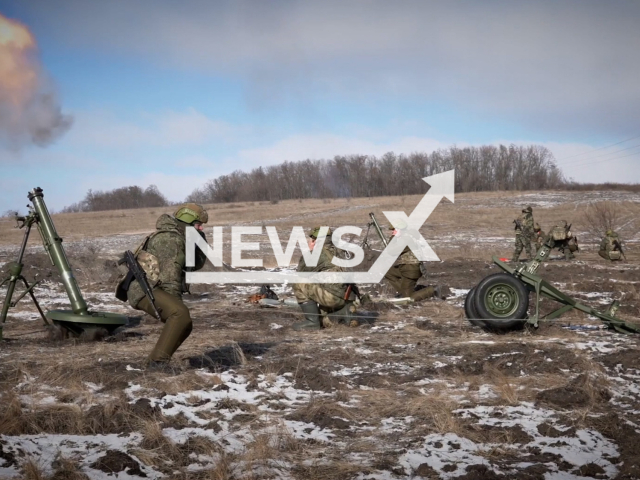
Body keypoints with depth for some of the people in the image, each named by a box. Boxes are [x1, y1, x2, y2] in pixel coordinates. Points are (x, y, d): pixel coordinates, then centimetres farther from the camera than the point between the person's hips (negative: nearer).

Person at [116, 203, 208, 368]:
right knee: (180, 313, -30)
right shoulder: (169, 239, -13)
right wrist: (176, 299, -13)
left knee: (184, 324, 10)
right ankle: (159, 360, -32)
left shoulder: (180, 240, 21)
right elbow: (169, 274, -17)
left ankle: (154, 362, 13)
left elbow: (196, 264, 22)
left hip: (154, 290, 11)